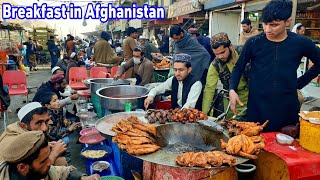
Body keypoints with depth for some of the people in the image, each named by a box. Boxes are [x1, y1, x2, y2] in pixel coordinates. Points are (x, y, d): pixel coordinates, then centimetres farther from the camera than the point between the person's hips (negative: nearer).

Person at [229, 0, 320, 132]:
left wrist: (300, 83, 6)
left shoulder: (301, 43, -3)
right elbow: (239, 68, 5)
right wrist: (232, 90, -8)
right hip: (257, 106, -1)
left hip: (287, 106, 1)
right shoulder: (254, 43, -5)